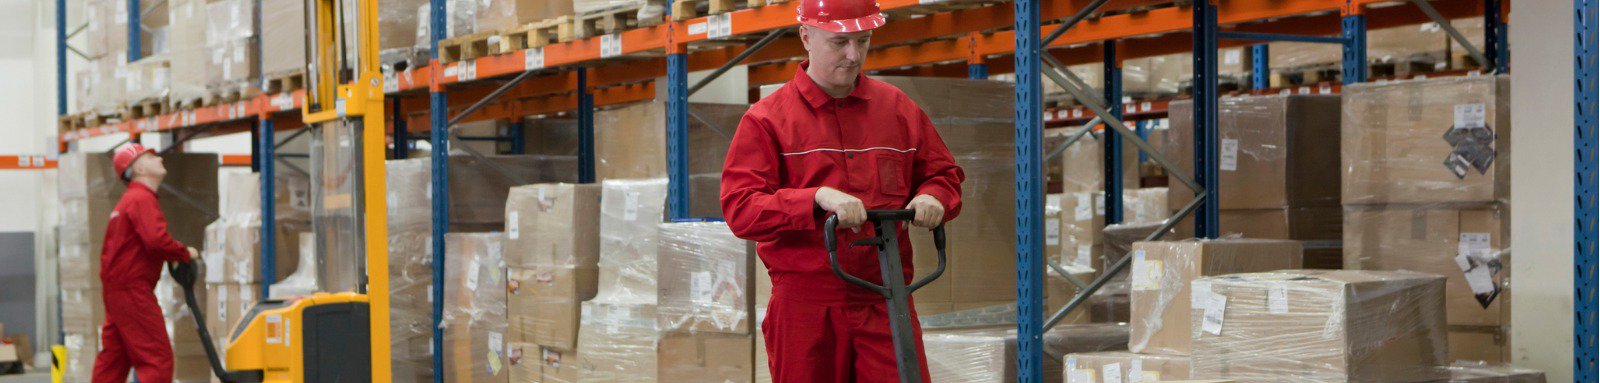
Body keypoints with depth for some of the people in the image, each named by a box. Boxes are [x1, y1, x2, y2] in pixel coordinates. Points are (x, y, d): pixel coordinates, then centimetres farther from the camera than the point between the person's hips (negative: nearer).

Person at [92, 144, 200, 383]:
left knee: (113, 358, 13)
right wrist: (186, 253, -12)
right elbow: (156, 239, -27)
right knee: (157, 356, -10)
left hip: (115, 289, 11)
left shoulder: (128, 201, 21)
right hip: (132, 290, -10)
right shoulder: (142, 199, -12)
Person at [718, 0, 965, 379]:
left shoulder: (899, 109, 12)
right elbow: (740, 209, -10)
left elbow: (943, 173, 22)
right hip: (805, 306, -2)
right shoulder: (767, 119, 1)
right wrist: (818, 198, -25)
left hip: (886, 303, 2)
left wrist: (932, 198, -4)